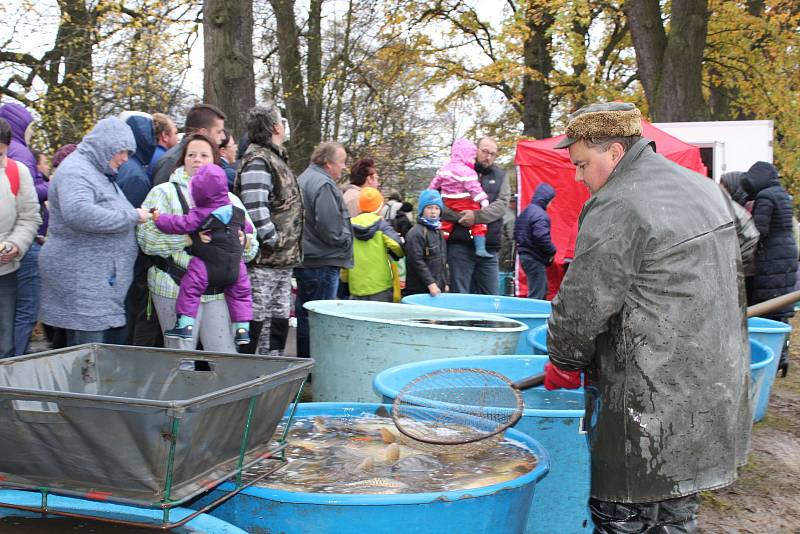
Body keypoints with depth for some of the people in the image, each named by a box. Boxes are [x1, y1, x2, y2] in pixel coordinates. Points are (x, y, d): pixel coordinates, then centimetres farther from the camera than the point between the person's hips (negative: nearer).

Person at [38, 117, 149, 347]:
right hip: (81, 277, -10)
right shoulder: (75, 170, -11)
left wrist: (135, 216, 12)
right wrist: (131, 216, -21)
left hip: (100, 275, 10)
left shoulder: (97, 172, 22)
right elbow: (78, 213, -28)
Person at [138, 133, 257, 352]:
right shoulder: (164, 192, 4)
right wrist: (188, 237, -21)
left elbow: (252, 247, 17)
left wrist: (244, 242, -7)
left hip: (218, 290, 4)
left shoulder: (229, 198, 18)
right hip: (177, 289, -3)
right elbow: (147, 238, -9)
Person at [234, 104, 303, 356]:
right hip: (263, 261, -10)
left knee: (279, 322, 15)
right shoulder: (257, 161, -14)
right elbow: (255, 209, -23)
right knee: (254, 323, -4)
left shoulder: (276, 158, 19)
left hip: (282, 262, 10)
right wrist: (273, 241, -17)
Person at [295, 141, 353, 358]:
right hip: (323, 261, -10)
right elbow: (331, 229, -23)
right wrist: (346, 241, -5)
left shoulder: (303, 179, 17)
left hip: (304, 259, 10)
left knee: (304, 316, 15)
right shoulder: (324, 185, -17)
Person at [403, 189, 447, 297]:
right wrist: (430, 283, -19)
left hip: (438, 289, 8)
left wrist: (445, 283, 19)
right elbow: (417, 261, -17)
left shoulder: (439, 232, 16)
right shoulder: (416, 233, -12)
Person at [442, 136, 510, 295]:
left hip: (488, 247, 3)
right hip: (460, 245, -3)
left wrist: (477, 216, -16)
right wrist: (459, 217, -15)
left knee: (492, 297, 7)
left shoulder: (500, 176, 14)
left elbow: (502, 204, -1)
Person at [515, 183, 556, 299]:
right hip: (535, 258, -10)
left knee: (542, 289, 21)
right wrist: (551, 251, -13)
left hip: (525, 254, 10)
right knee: (537, 294, -8)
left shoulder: (525, 212, 15)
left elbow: (516, 234, 22)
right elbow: (541, 237, -28)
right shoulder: (540, 214, -17)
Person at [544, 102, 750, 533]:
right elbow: (733, 277, 22)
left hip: (652, 398, -9)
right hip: (717, 392, 9)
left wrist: (563, 363, 5)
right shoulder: (705, 189, 12)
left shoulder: (614, 209, -17)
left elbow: (582, 306, -13)